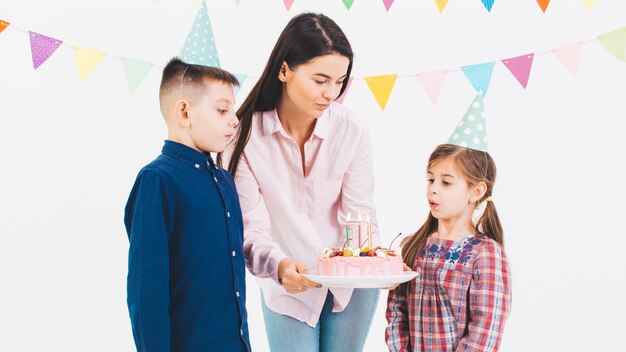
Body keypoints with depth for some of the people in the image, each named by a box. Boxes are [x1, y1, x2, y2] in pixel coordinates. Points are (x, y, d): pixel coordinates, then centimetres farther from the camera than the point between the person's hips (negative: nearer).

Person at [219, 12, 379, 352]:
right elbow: (251, 229, -21)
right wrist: (279, 265, -40)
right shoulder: (245, 135, -19)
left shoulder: (352, 131, -16)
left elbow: (360, 214, -13)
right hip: (287, 287, -1)